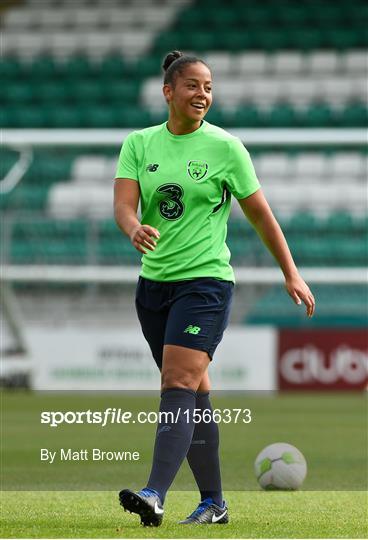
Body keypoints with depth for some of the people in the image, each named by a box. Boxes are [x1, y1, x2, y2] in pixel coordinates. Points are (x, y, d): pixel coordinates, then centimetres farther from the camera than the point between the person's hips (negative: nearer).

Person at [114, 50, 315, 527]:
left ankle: (155, 495, -30)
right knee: (194, 395, 10)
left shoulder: (225, 147, -3)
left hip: (206, 279, -4)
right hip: (154, 282, 4)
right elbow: (123, 203, -7)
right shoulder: (139, 143, 5)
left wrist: (291, 274, 7)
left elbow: (260, 215, 4)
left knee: (179, 386, -18)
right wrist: (135, 229, -30)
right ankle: (213, 502, 18)